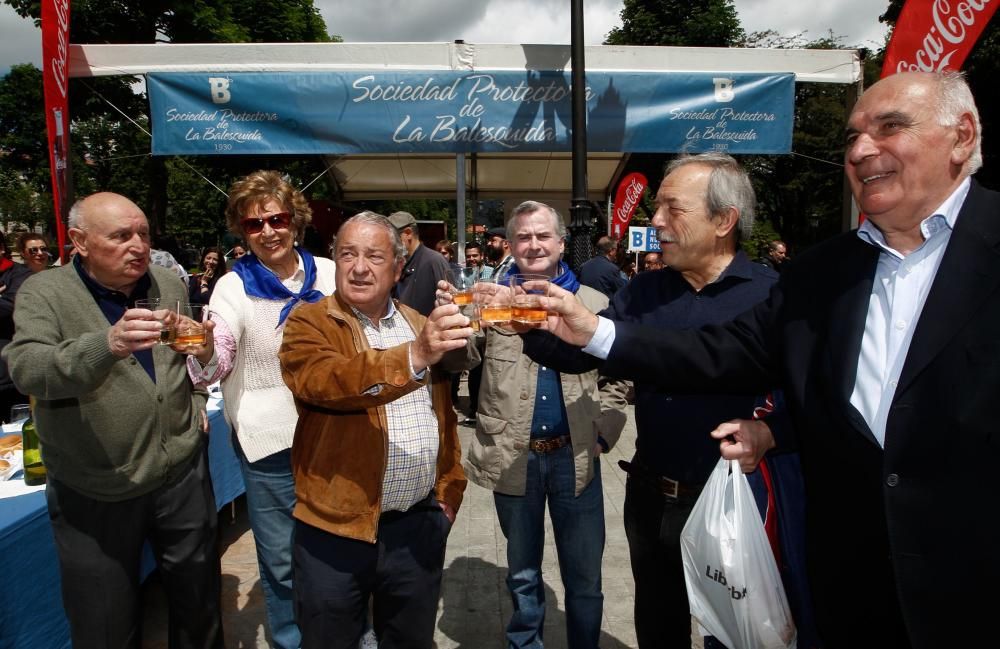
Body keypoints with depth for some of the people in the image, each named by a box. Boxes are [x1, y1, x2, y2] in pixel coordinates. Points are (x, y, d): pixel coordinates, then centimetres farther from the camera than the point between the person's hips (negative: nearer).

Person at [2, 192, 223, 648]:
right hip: (95, 495, -3)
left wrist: (197, 398, 6)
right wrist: (107, 345, -45)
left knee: (200, 603, 20)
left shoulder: (169, 284, 2)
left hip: (183, 471, 4)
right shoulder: (43, 293, -11)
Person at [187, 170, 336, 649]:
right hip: (269, 444, -2)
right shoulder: (234, 287, -8)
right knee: (282, 561, 10)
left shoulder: (328, 274, -1)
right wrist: (203, 350, -40)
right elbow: (215, 364, -19)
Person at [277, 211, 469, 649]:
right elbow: (328, 381, -30)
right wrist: (414, 357, -44)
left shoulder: (419, 324, 6)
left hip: (418, 525, 4)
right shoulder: (309, 323, -8)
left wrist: (450, 490, 9)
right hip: (336, 530, -3)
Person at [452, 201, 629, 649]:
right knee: (522, 572, 19)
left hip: (576, 455, 0)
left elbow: (616, 378, 6)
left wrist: (603, 434, -5)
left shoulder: (594, 303, 3)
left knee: (584, 576, 14)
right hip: (512, 456, 0)